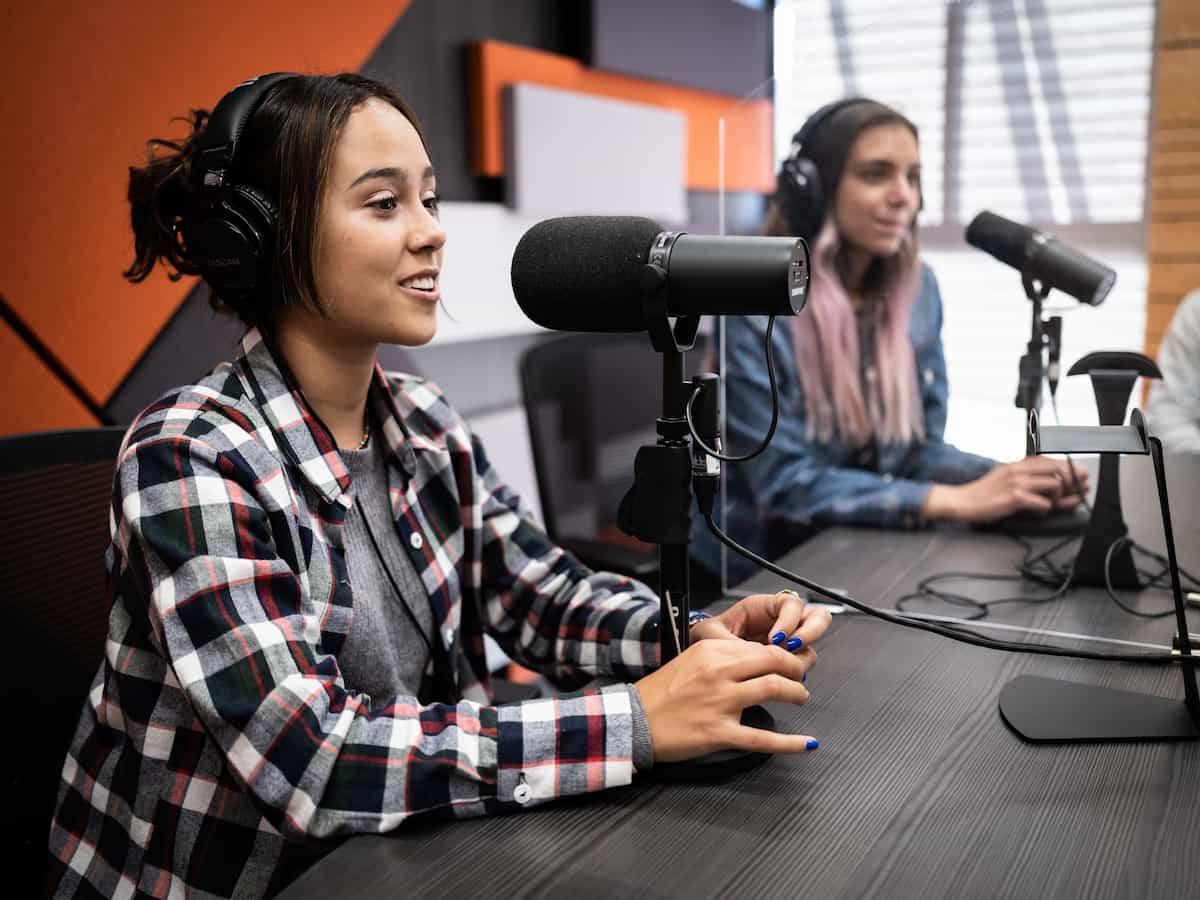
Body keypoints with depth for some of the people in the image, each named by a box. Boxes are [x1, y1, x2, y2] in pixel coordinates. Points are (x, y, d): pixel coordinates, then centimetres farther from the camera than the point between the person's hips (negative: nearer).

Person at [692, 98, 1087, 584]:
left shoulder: (918, 286, -1)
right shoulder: (752, 302, -19)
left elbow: (920, 447, 4)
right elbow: (785, 482, -22)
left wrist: (1011, 477, -16)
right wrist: (959, 501, -26)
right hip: (756, 572, -5)